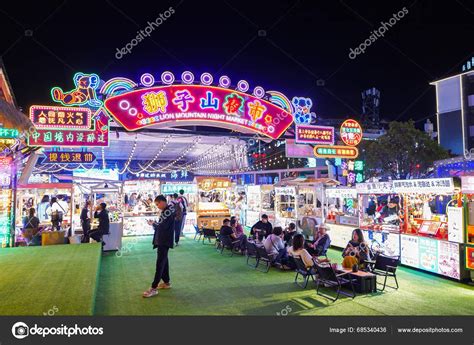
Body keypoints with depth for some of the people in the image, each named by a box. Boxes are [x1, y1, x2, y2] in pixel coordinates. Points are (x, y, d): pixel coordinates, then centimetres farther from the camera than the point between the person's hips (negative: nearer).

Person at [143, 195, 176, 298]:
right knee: (164, 261, 17)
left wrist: (153, 223, -5)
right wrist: (154, 224, 0)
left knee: (160, 263, -9)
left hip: (164, 241, -10)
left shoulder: (168, 211, -16)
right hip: (162, 240, 10)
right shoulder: (166, 211, 15)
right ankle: (167, 282, 28)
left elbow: (161, 225, -22)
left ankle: (154, 288, -7)